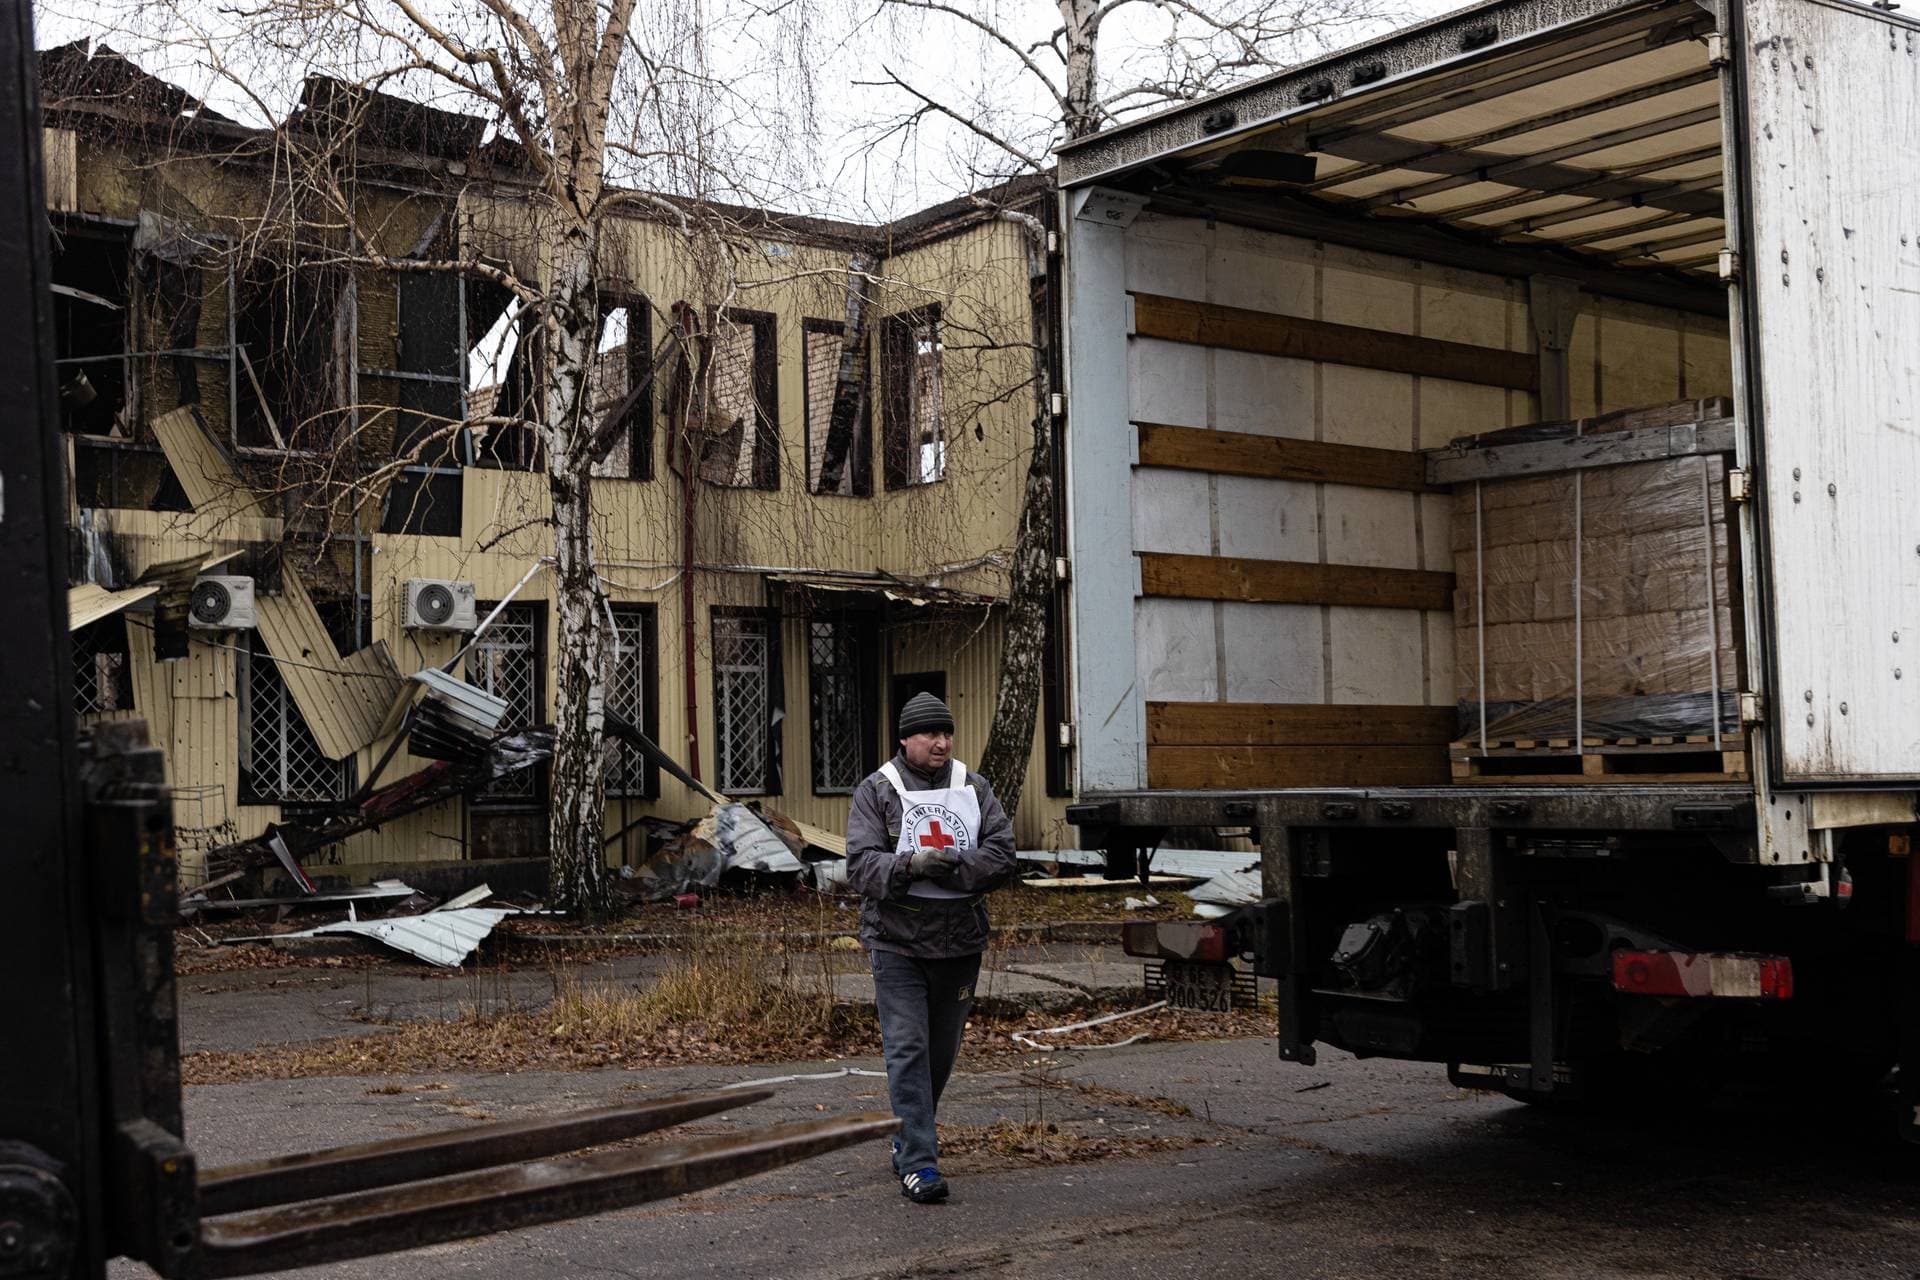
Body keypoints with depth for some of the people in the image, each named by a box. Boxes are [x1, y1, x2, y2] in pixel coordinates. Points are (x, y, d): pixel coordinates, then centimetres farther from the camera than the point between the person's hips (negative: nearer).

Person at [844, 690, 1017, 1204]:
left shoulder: (973, 789, 6)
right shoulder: (875, 792, -2)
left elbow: (1002, 857, -4)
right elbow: (862, 865, -12)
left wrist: (951, 866, -20)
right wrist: (912, 865, -30)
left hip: (959, 943, 4)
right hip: (898, 944, -4)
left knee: (942, 1052, 14)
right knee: (908, 1050, -9)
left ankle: (911, 1140, 33)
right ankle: (918, 1163, -8)